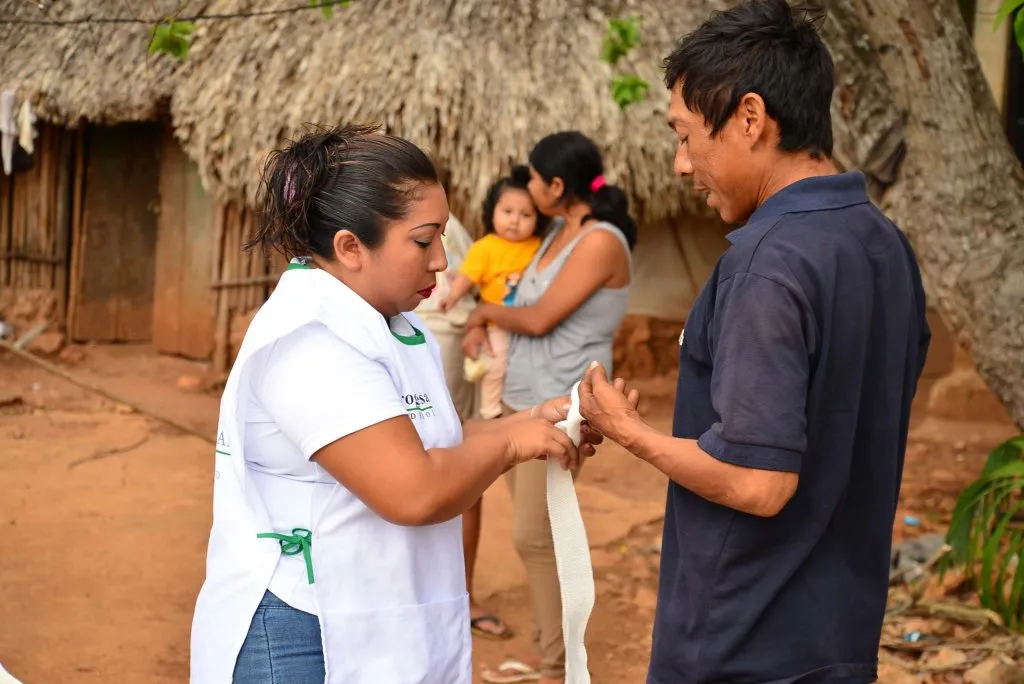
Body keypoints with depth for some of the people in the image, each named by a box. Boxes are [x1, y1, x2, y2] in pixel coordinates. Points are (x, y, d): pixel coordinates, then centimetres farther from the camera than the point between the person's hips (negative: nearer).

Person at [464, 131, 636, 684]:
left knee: (534, 536, -6)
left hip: (561, 405, -9)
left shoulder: (602, 241, -17)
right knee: (534, 532, 12)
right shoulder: (560, 231, 10)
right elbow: (522, 296, 23)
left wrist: (488, 311, 0)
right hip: (521, 397, 9)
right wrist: (481, 323, 6)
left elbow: (539, 319, -17)